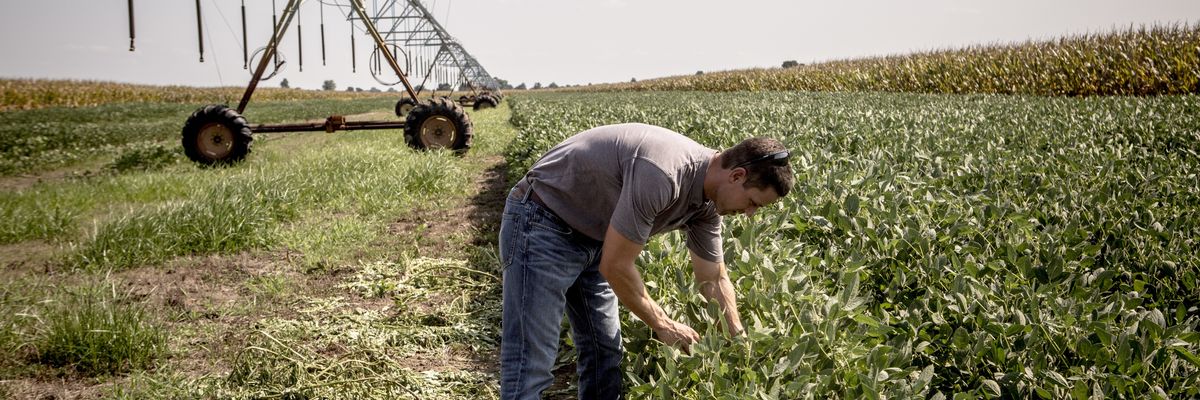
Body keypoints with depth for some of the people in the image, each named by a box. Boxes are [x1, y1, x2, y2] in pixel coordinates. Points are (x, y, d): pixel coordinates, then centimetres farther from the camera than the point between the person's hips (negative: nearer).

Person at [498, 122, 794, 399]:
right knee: (531, 368, -9)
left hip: (591, 236, 9)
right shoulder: (661, 175, -34)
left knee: (605, 349, 10)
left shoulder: (706, 204, -4)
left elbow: (714, 280, 10)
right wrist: (663, 325, -12)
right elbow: (615, 266, -25)